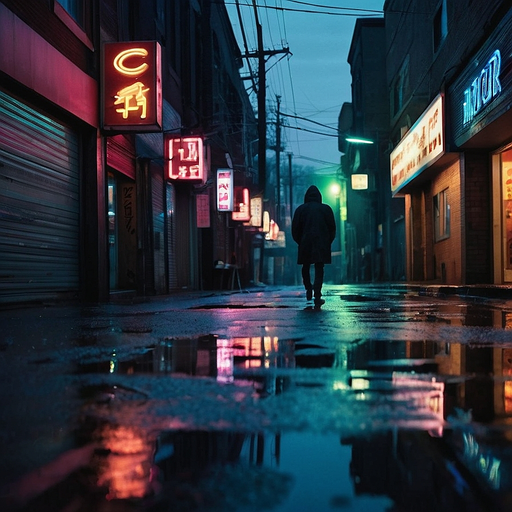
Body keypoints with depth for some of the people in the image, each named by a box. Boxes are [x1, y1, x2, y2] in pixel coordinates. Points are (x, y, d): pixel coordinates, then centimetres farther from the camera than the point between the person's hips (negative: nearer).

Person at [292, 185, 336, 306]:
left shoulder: (300, 209, 2)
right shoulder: (326, 209, 4)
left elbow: (295, 229, 2)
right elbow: (332, 228, 5)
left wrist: (300, 242, 15)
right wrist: (328, 242, 15)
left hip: (305, 244, 0)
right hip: (322, 245, 0)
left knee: (306, 268, 18)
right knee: (319, 269, -2)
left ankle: (309, 291, 20)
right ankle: (317, 297, -10)